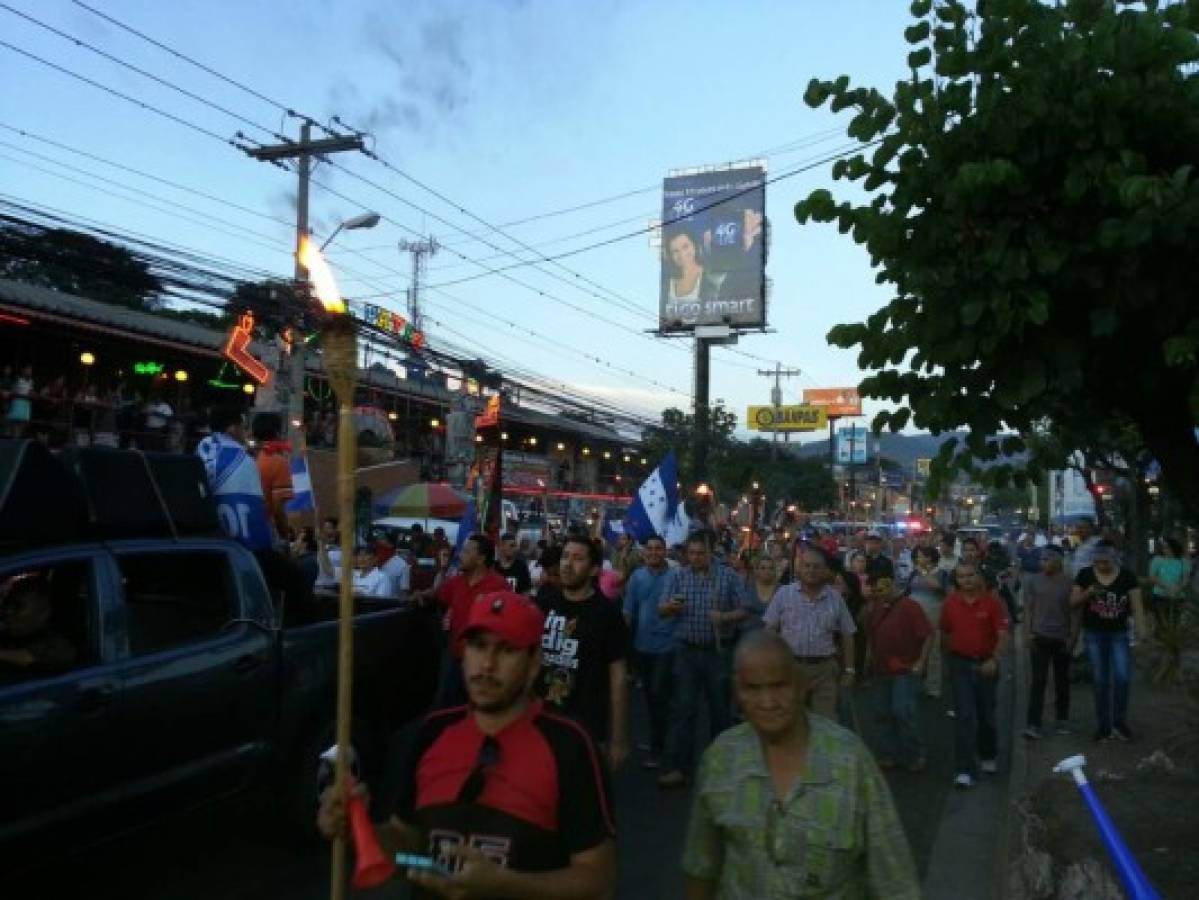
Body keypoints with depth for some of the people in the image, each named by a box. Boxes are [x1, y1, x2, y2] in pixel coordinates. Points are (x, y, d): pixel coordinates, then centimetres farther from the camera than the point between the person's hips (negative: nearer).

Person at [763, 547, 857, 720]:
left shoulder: (835, 598, 4)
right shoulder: (784, 594, -1)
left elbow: (847, 636, 10)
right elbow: (769, 631, 1)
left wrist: (849, 670, 8)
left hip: (824, 669, 1)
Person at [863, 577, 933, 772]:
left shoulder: (910, 607, -10)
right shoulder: (876, 608, 8)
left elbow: (928, 635, -11)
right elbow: (870, 635, 18)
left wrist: (921, 662, -14)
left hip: (905, 671, -6)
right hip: (881, 670, 6)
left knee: (903, 712, -8)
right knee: (884, 714, 10)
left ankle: (916, 756, 7)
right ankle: (890, 754, 21)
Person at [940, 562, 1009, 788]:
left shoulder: (992, 602, -8)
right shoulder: (950, 602, -3)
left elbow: (1003, 635, -11)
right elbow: (944, 633, 11)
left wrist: (995, 659, -23)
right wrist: (949, 657, 13)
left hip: (986, 664, 0)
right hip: (960, 664, 0)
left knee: (986, 714, 16)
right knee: (965, 716, -7)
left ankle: (987, 756, 41)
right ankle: (964, 770, -6)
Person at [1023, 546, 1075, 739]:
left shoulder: (1068, 582, -2)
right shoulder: (1033, 581, 1)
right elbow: (1028, 608, 3)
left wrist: (1073, 636, -4)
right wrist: (1027, 632, -4)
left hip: (1062, 637, 0)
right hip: (1040, 636, 0)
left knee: (1062, 680, 13)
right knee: (1038, 680, -4)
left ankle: (1062, 719, 28)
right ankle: (1033, 724, -5)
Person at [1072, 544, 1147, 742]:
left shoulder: (1127, 577, -6)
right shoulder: (1085, 575, -5)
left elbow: (1137, 607, -6)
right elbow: (1073, 603, -1)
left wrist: (1141, 633, -15)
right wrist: (1087, 593, -21)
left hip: (1119, 634, 0)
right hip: (1094, 636, 0)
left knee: (1123, 677, -10)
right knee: (1101, 681, 6)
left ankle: (1120, 721, 10)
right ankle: (1103, 726, 17)